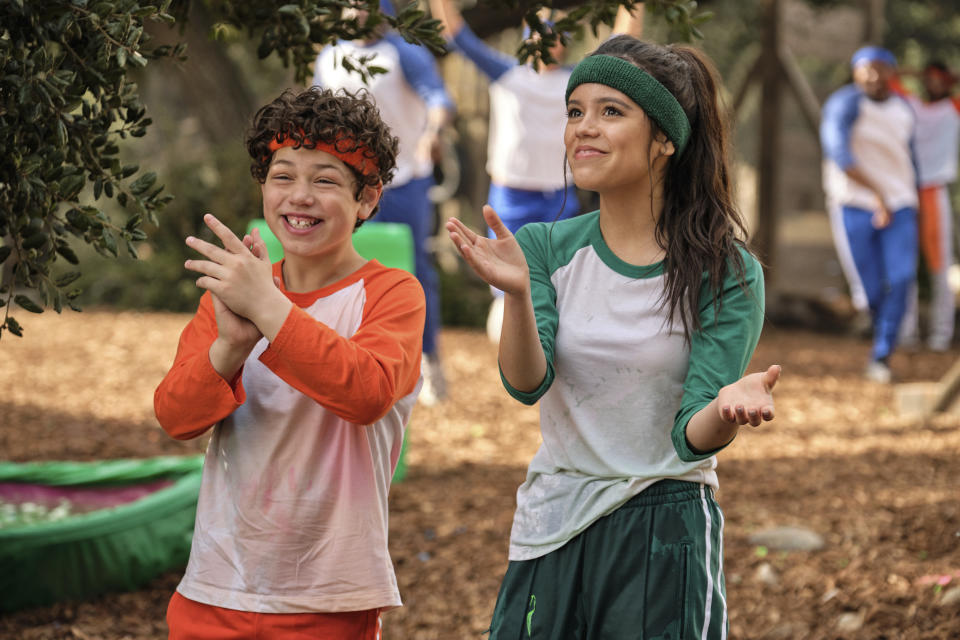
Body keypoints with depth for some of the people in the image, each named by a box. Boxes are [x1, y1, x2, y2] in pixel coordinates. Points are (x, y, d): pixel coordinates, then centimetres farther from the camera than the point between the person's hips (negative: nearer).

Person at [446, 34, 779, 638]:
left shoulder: (728, 273, -8)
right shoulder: (546, 248, 1)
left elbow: (692, 436, -12)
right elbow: (526, 384, -12)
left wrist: (726, 410, -34)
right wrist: (517, 293, -30)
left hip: (666, 535, -3)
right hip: (554, 528, 3)